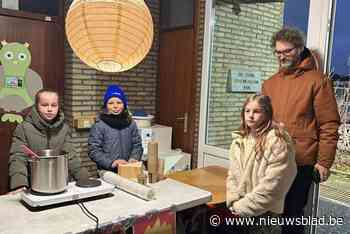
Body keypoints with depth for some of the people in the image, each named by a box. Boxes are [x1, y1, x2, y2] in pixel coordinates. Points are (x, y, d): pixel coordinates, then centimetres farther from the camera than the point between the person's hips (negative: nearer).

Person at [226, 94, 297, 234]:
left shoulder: (278, 142, -15)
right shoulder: (239, 140, 3)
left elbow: (272, 185, -18)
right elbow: (233, 175, 6)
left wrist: (243, 206, -14)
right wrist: (234, 203, -5)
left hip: (265, 213, -5)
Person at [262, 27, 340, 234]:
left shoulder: (317, 80, -5)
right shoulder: (270, 83, 11)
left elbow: (329, 125, -8)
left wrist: (324, 161, -10)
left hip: (301, 162, -5)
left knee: (293, 211, 6)